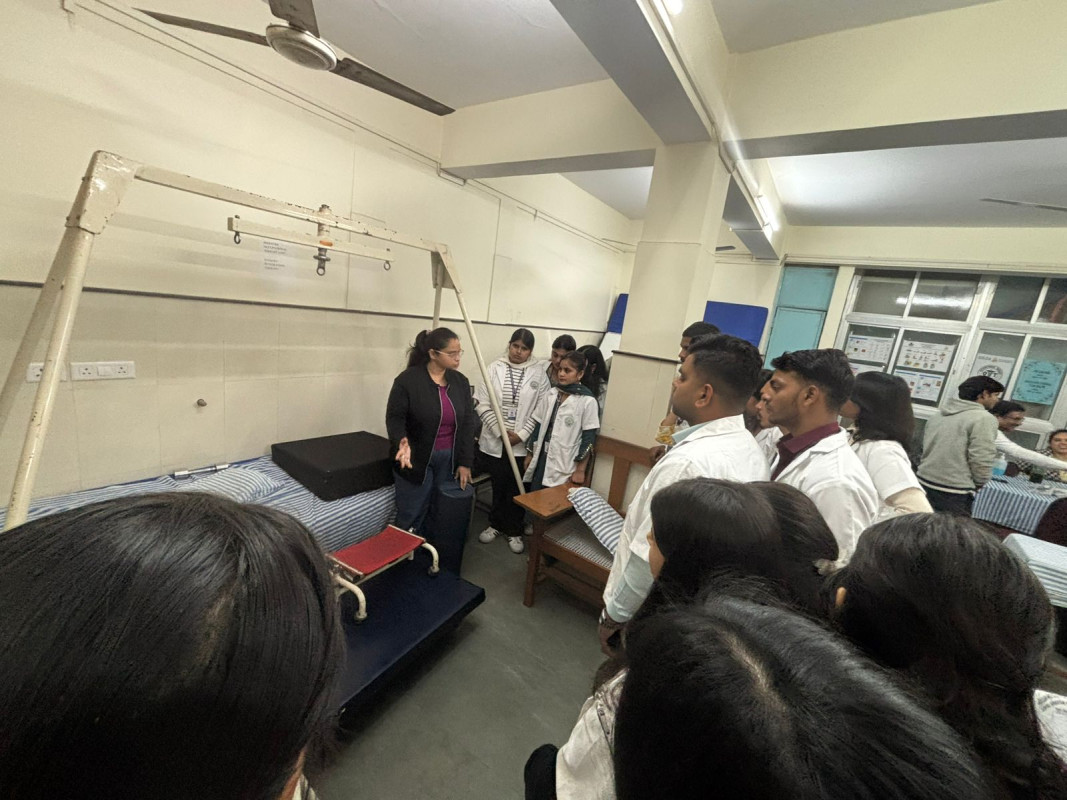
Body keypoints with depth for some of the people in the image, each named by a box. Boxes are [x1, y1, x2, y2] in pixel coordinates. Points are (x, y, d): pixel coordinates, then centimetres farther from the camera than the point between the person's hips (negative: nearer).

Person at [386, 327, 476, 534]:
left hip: (448, 460, 4)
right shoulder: (408, 380, -12)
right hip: (417, 459, -4)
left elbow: (467, 423, 3)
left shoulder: (460, 381, 2)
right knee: (411, 516, 6)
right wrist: (402, 442, -30)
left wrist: (465, 462, 0)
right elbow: (394, 418, -9)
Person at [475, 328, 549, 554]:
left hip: (523, 444, -1)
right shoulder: (495, 368, -2)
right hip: (494, 441, 1)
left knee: (517, 489, 11)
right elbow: (482, 404, -5)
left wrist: (522, 435, -11)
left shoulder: (539, 372, -3)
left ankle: (513, 531, 31)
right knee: (497, 486, 16)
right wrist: (501, 431, -11)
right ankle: (495, 524, 38)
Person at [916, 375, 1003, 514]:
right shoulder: (983, 419, -10)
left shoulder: (938, 415, 11)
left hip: (925, 484, 7)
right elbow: (981, 461, -14)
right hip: (953, 493, -7)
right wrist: (979, 485, 1)